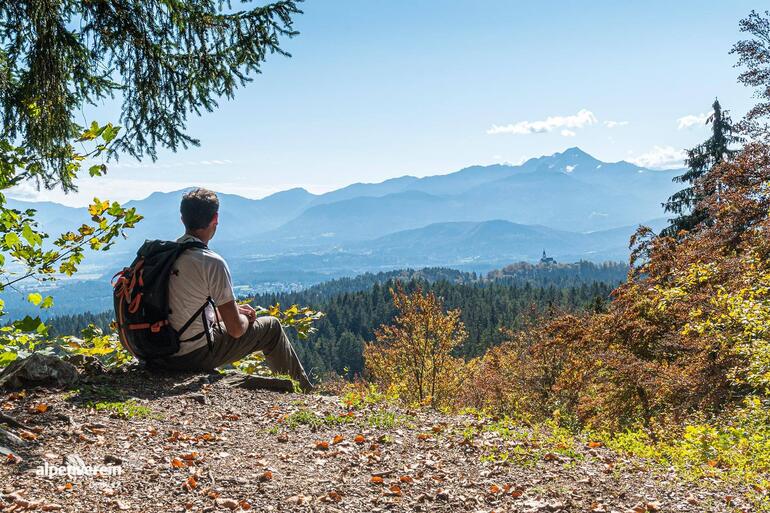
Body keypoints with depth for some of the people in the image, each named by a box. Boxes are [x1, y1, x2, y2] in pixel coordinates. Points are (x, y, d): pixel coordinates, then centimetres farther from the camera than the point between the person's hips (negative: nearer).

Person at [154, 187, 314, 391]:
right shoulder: (212, 263, -21)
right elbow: (236, 329, -16)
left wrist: (233, 309, 18)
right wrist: (245, 318, 7)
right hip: (195, 356, -8)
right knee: (272, 326, 9)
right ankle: (304, 392, 28)